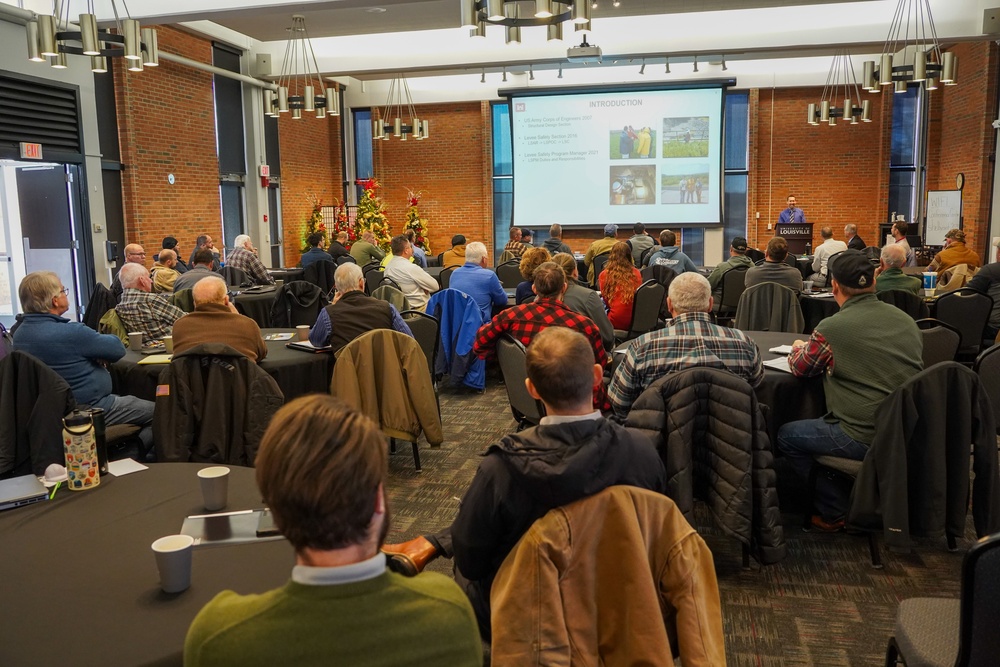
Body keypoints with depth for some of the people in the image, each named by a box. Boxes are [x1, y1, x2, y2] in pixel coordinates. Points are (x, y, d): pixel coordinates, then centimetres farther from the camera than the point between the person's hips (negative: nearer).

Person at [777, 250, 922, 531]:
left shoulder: (830, 329, -15)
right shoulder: (906, 320, 4)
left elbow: (799, 368, 2)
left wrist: (799, 348, 25)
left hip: (865, 439, -7)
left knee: (785, 436, 11)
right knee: (827, 419, 30)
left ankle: (834, 512, 15)